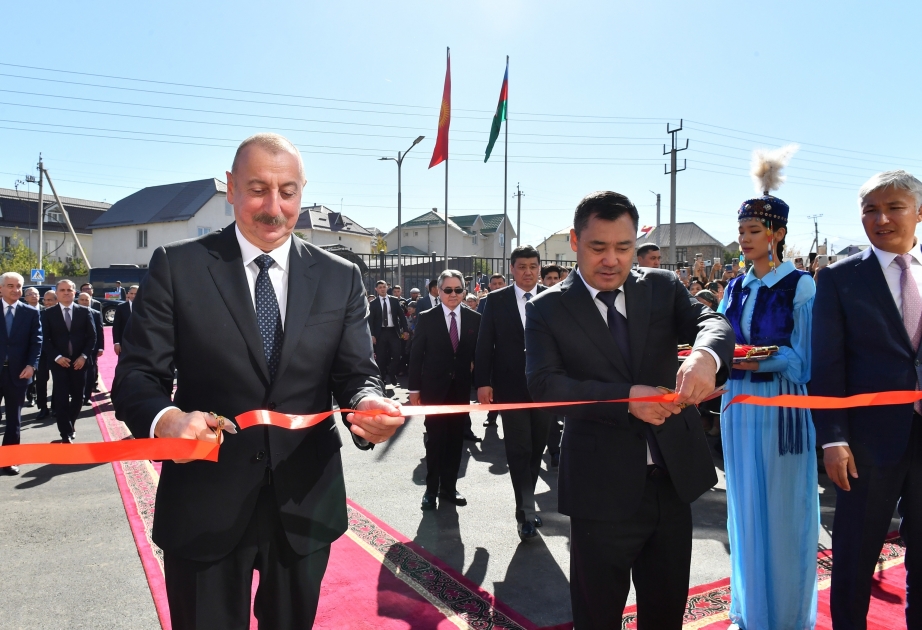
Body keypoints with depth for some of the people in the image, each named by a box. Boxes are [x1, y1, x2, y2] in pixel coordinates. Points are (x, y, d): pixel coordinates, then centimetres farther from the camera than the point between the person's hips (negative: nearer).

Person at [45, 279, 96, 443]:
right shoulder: (50, 314, 2)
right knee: (61, 399, -3)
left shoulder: (84, 311, 3)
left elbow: (92, 336, 1)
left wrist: (84, 356, -8)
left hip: (79, 361, 1)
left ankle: (69, 425, 31)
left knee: (78, 397, 9)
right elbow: (46, 339, 0)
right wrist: (56, 357, -12)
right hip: (59, 362, -1)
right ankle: (66, 434, 4)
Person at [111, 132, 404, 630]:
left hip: (306, 507, 2)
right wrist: (168, 419, -28)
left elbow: (357, 374, -2)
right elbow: (135, 375, -6)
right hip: (204, 509, -1)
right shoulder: (177, 266, -4)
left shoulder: (341, 277, 1)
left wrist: (368, 405, -25)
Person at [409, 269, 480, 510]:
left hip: (461, 388, 2)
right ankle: (432, 489, 17)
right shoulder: (426, 318, -3)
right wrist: (414, 388, -5)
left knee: (455, 439, 10)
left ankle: (449, 487, 23)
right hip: (434, 387, -2)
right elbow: (416, 355, -3)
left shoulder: (475, 319, 2)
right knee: (435, 439, 4)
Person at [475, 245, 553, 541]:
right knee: (519, 450, -2)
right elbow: (485, 344, -1)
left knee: (536, 448, 12)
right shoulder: (496, 300, 0)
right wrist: (482, 382, -7)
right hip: (510, 387, -2)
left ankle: (525, 508, 29)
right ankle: (527, 511, 5)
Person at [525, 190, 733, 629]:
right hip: (602, 488, -3)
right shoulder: (548, 309, -5)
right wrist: (626, 397, -28)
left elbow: (711, 321, -12)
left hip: (673, 478, 3)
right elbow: (544, 384, -16)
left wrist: (705, 354, -36)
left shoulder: (662, 287, 4)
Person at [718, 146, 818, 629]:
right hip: (738, 405, 6)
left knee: (782, 512, 3)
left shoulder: (801, 286, -7)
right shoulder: (735, 288, 9)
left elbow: (804, 359, -10)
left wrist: (758, 359, -24)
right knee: (745, 509, 14)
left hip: (780, 408, -5)